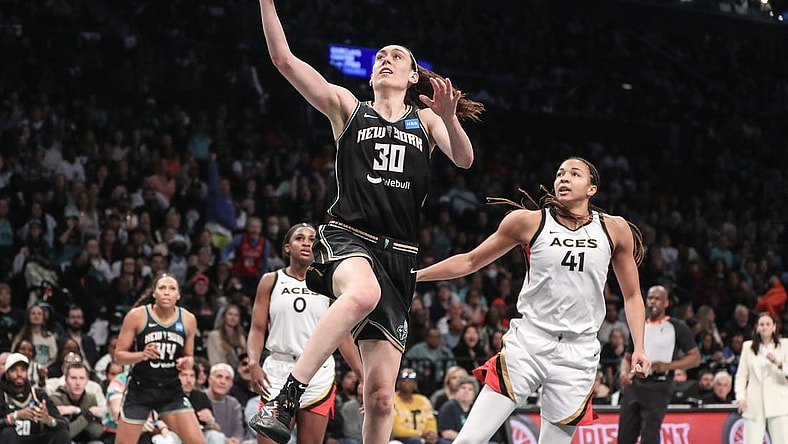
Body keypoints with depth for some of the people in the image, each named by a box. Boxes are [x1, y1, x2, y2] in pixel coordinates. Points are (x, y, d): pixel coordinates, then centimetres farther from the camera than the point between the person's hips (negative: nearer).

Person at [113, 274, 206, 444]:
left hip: (172, 391, 2)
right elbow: (119, 355, -6)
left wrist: (188, 362, -11)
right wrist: (142, 355, -25)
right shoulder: (137, 316, -10)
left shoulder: (188, 319, 0)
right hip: (139, 389, -2)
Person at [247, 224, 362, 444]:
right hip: (278, 372, -1)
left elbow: (343, 335, 11)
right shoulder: (271, 281, 7)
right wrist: (254, 364, -15)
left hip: (319, 374, 1)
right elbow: (257, 329, 3)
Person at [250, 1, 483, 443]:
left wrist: (449, 119, -19)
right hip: (348, 238, -2)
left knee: (381, 392, -3)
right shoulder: (348, 108, 14)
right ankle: (287, 397, -40)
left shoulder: (425, 119, 18)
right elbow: (284, 59, 5)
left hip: (399, 257, 3)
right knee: (363, 292, -41)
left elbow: (464, 160, 0)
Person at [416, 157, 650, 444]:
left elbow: (632, 296, 14)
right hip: (527, 344, -1)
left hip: (578, 354, 1)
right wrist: (412, 274, 7)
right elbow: (470, 261, 11)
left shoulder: (615, 230, 4)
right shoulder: (529, 222, 2)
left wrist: (639, 347, 2)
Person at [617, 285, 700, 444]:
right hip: (634, 384, 6)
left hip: (658, 387, -5)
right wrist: (624, 372, 0)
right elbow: (627, 357, 24)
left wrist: (667, 366, -16)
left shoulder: (677, 328, 1)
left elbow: (695, 358, -1)